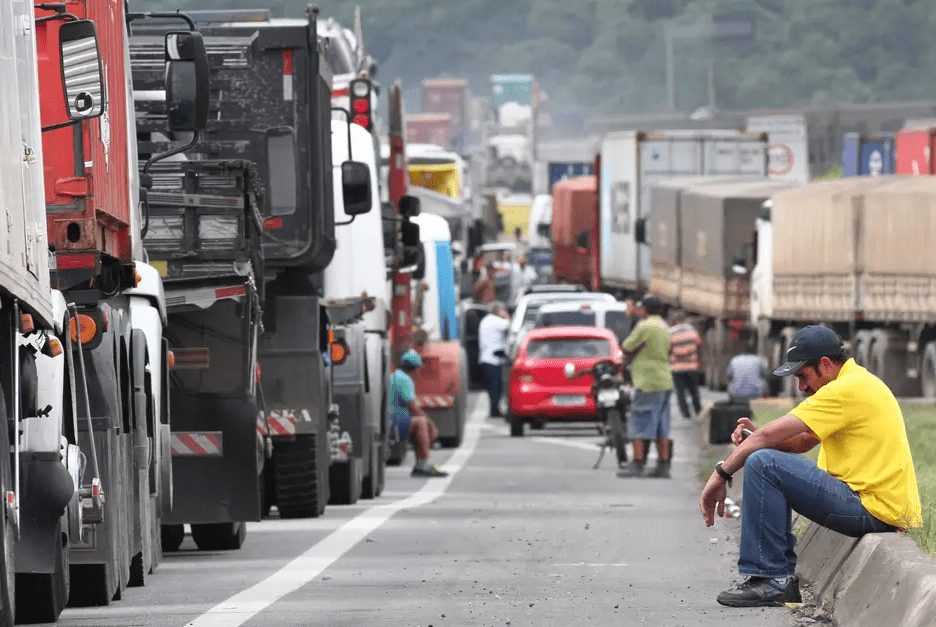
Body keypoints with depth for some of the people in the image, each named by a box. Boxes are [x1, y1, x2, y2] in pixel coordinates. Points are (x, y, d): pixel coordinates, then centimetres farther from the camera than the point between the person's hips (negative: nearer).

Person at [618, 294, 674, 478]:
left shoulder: (645, 327, -13)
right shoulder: (664, 327, 16)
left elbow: (626, 349, -10)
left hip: (647, 383, -9)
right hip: (664, 382, 9)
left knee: (638, 424, -6)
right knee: (661, 428, 10)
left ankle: (637, 464, -9)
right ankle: (663, 465, 9)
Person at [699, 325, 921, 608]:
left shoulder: (847, 389, -15)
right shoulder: (860, 382, 18)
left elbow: (770, 435, -14)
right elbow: (803, 442, 19)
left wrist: (721, 474, -5)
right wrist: (754, 436, 1)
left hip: (872, 508, -11)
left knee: (762, 464, -17)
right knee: (776, 466, 25)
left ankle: (772, 581, -14)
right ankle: (781, 574, 23)